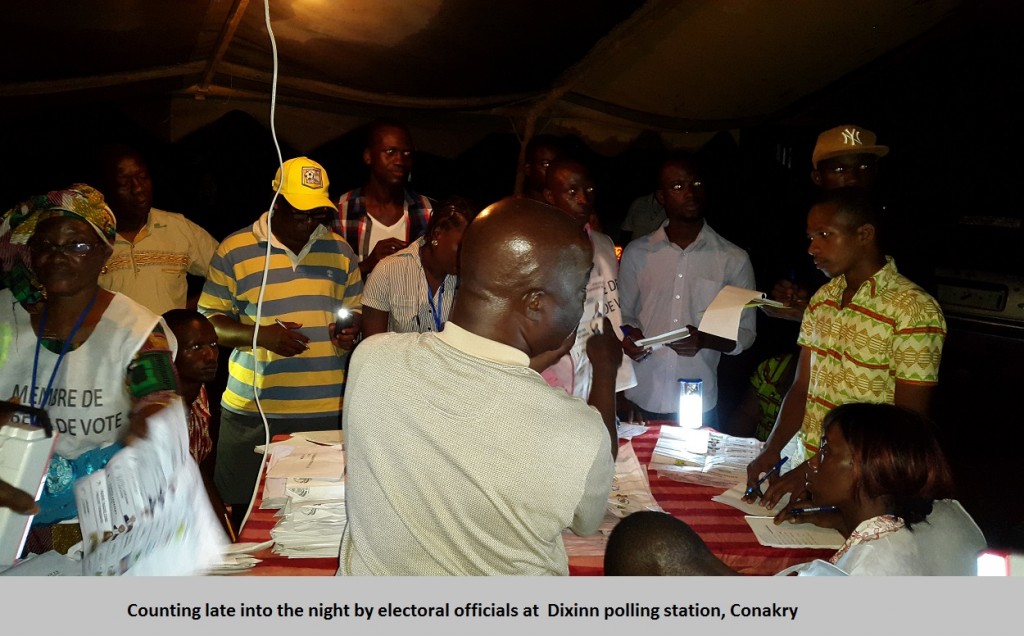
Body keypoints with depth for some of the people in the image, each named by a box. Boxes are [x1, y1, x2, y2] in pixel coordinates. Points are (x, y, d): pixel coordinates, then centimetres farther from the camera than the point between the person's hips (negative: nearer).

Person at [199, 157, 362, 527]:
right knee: (247, 517, 6)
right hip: (253, 413, -2)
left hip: (328, 412, 2)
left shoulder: (339, 250, 10)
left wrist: (351, 330, -4)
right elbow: (208, 322, 1)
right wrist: (260, 334, -16)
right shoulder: (235, 251, 0)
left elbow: (356, 309, 19)